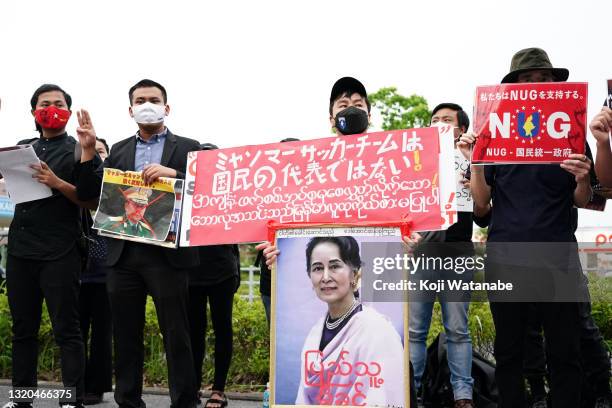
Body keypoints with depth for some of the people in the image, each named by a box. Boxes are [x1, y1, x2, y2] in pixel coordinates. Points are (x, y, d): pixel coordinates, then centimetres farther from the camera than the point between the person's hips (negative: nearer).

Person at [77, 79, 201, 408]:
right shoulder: (119, 150, 16)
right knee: (126, 335, 11)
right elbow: (95, 194, 7)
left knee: (176, 335, 0)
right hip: (123, 255, 4)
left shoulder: (187, 148, 6)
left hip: (167, 254, -3)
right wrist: (88, 151, -1)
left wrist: (172, 173, -19)